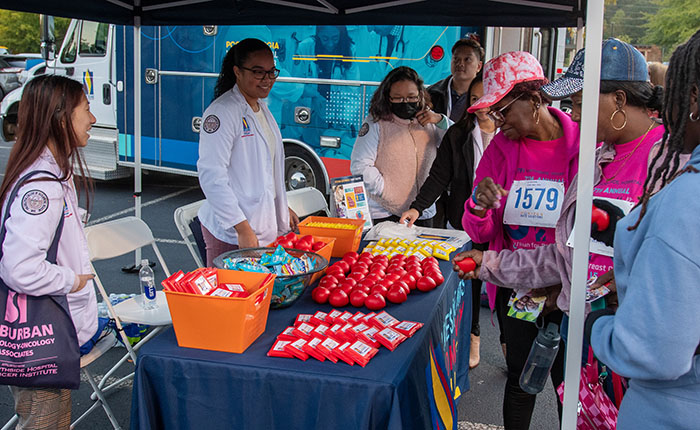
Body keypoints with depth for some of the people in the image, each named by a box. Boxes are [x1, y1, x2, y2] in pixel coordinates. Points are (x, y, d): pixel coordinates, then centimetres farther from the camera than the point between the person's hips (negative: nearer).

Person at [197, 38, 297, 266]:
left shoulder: (262, 108, 14)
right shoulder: (222, 112, -15)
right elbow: (211, 176, -21)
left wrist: (283, 208, 23)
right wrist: (242, 228, -23)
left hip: (265, 226, 8)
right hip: (230, 232, -8)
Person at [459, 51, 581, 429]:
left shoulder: (582, 145, -11)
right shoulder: (501, 148, 0)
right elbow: (482, 234, 2)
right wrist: (479, 208, -21)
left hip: (566, 289, -3)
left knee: (566, 381, 7)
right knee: (520, 377, 14)